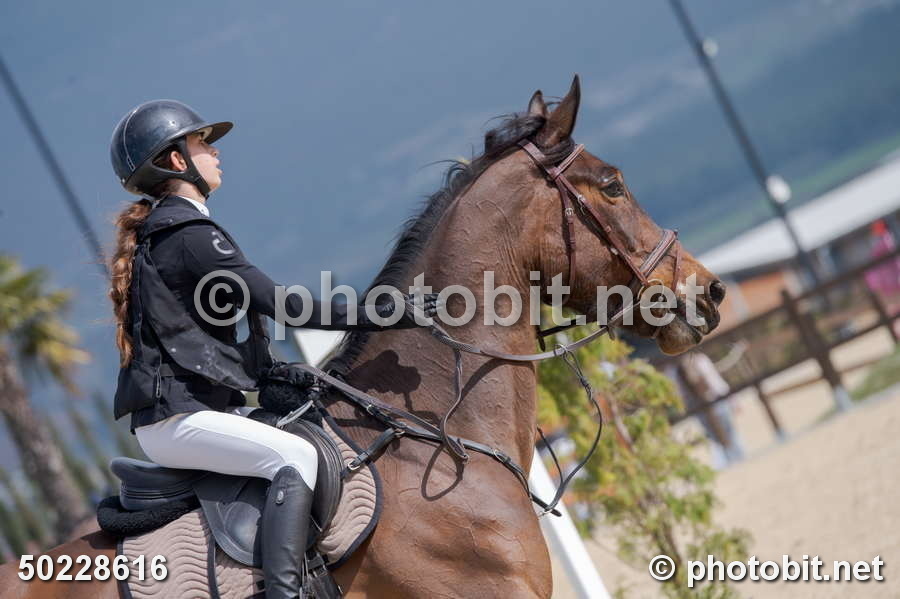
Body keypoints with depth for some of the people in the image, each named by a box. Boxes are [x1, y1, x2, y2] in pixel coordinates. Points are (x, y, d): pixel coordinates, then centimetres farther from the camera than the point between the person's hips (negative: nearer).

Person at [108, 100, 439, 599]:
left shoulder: (153, 234, 19)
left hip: (169, 411, 11)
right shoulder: (191, 235, -13)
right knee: (297, 456, -26)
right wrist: (376, 315, -16)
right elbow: (275, 301, -18)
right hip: (178, 418, -11)